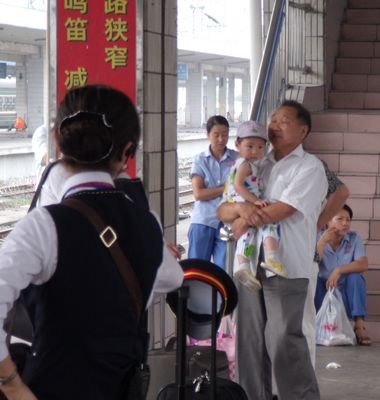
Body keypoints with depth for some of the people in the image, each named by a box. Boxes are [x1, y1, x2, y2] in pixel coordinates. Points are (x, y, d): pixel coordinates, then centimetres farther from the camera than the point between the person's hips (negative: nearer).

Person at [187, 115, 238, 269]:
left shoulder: (237, 159, 3)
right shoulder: (200, 159, 2)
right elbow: (198, 193, -7)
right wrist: (227, 188, -12)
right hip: (203, 222, 0)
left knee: (224, 270, 1)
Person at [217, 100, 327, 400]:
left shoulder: (310, 167, -2)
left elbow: (282, 210, -14)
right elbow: (222, 211, 10)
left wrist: (243, 222, -4)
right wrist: (241, 208, -13)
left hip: (287, 266, -6)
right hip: (250, 263, 6)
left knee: (283, 340, -7)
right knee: (250, 338, 8)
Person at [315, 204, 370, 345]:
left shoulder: (354, 238, -6)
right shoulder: (318, 238, -8)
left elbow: (363, 264, -20)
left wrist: (339, 270, -31)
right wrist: (322, 242, -27)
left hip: (345, 292, 1)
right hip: (321, 292, -1)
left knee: (355, 276, -26)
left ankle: (359, 325, -26)